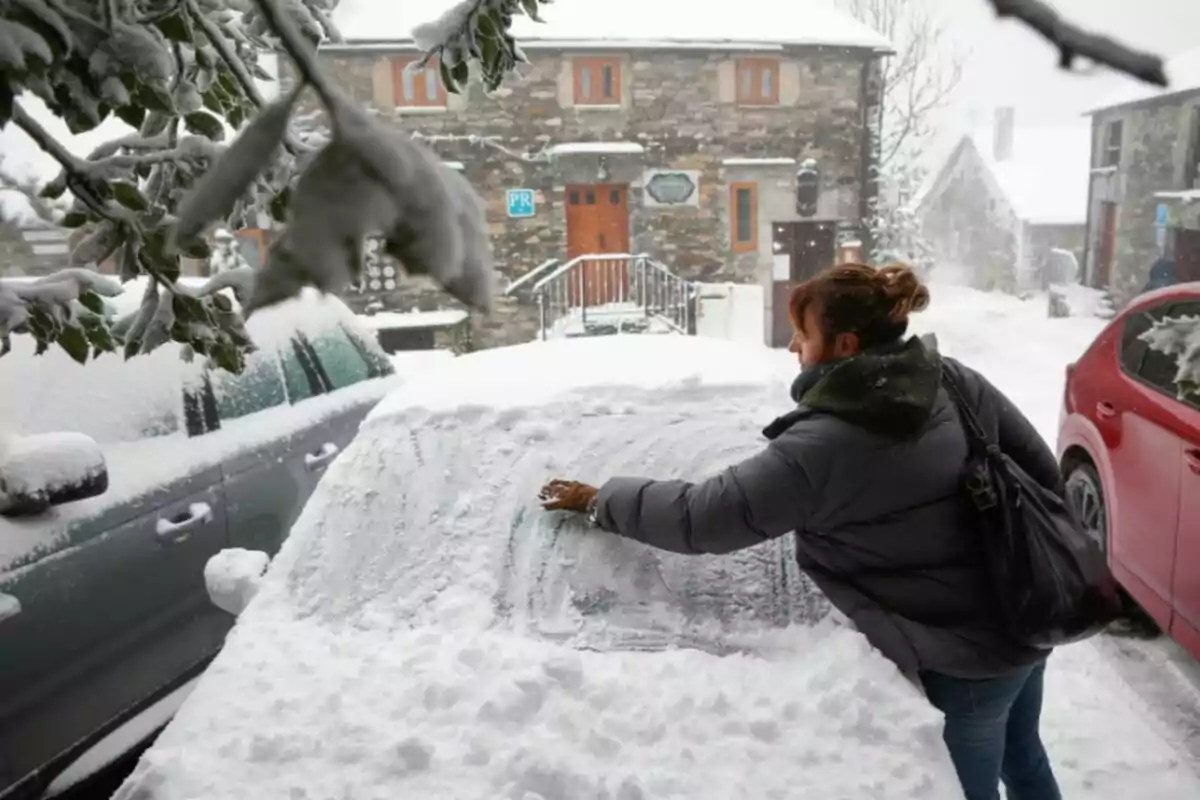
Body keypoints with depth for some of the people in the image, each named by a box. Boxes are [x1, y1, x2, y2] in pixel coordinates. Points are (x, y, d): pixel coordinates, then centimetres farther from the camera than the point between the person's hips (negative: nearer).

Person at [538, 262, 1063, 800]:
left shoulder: (822, 448, -27)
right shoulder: (959, 382, -6)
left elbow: (701, 517, -24)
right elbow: (1044, 475, 2)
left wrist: (597, 501, -11)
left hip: (962, 660, -8)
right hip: (1027, 623, 8)